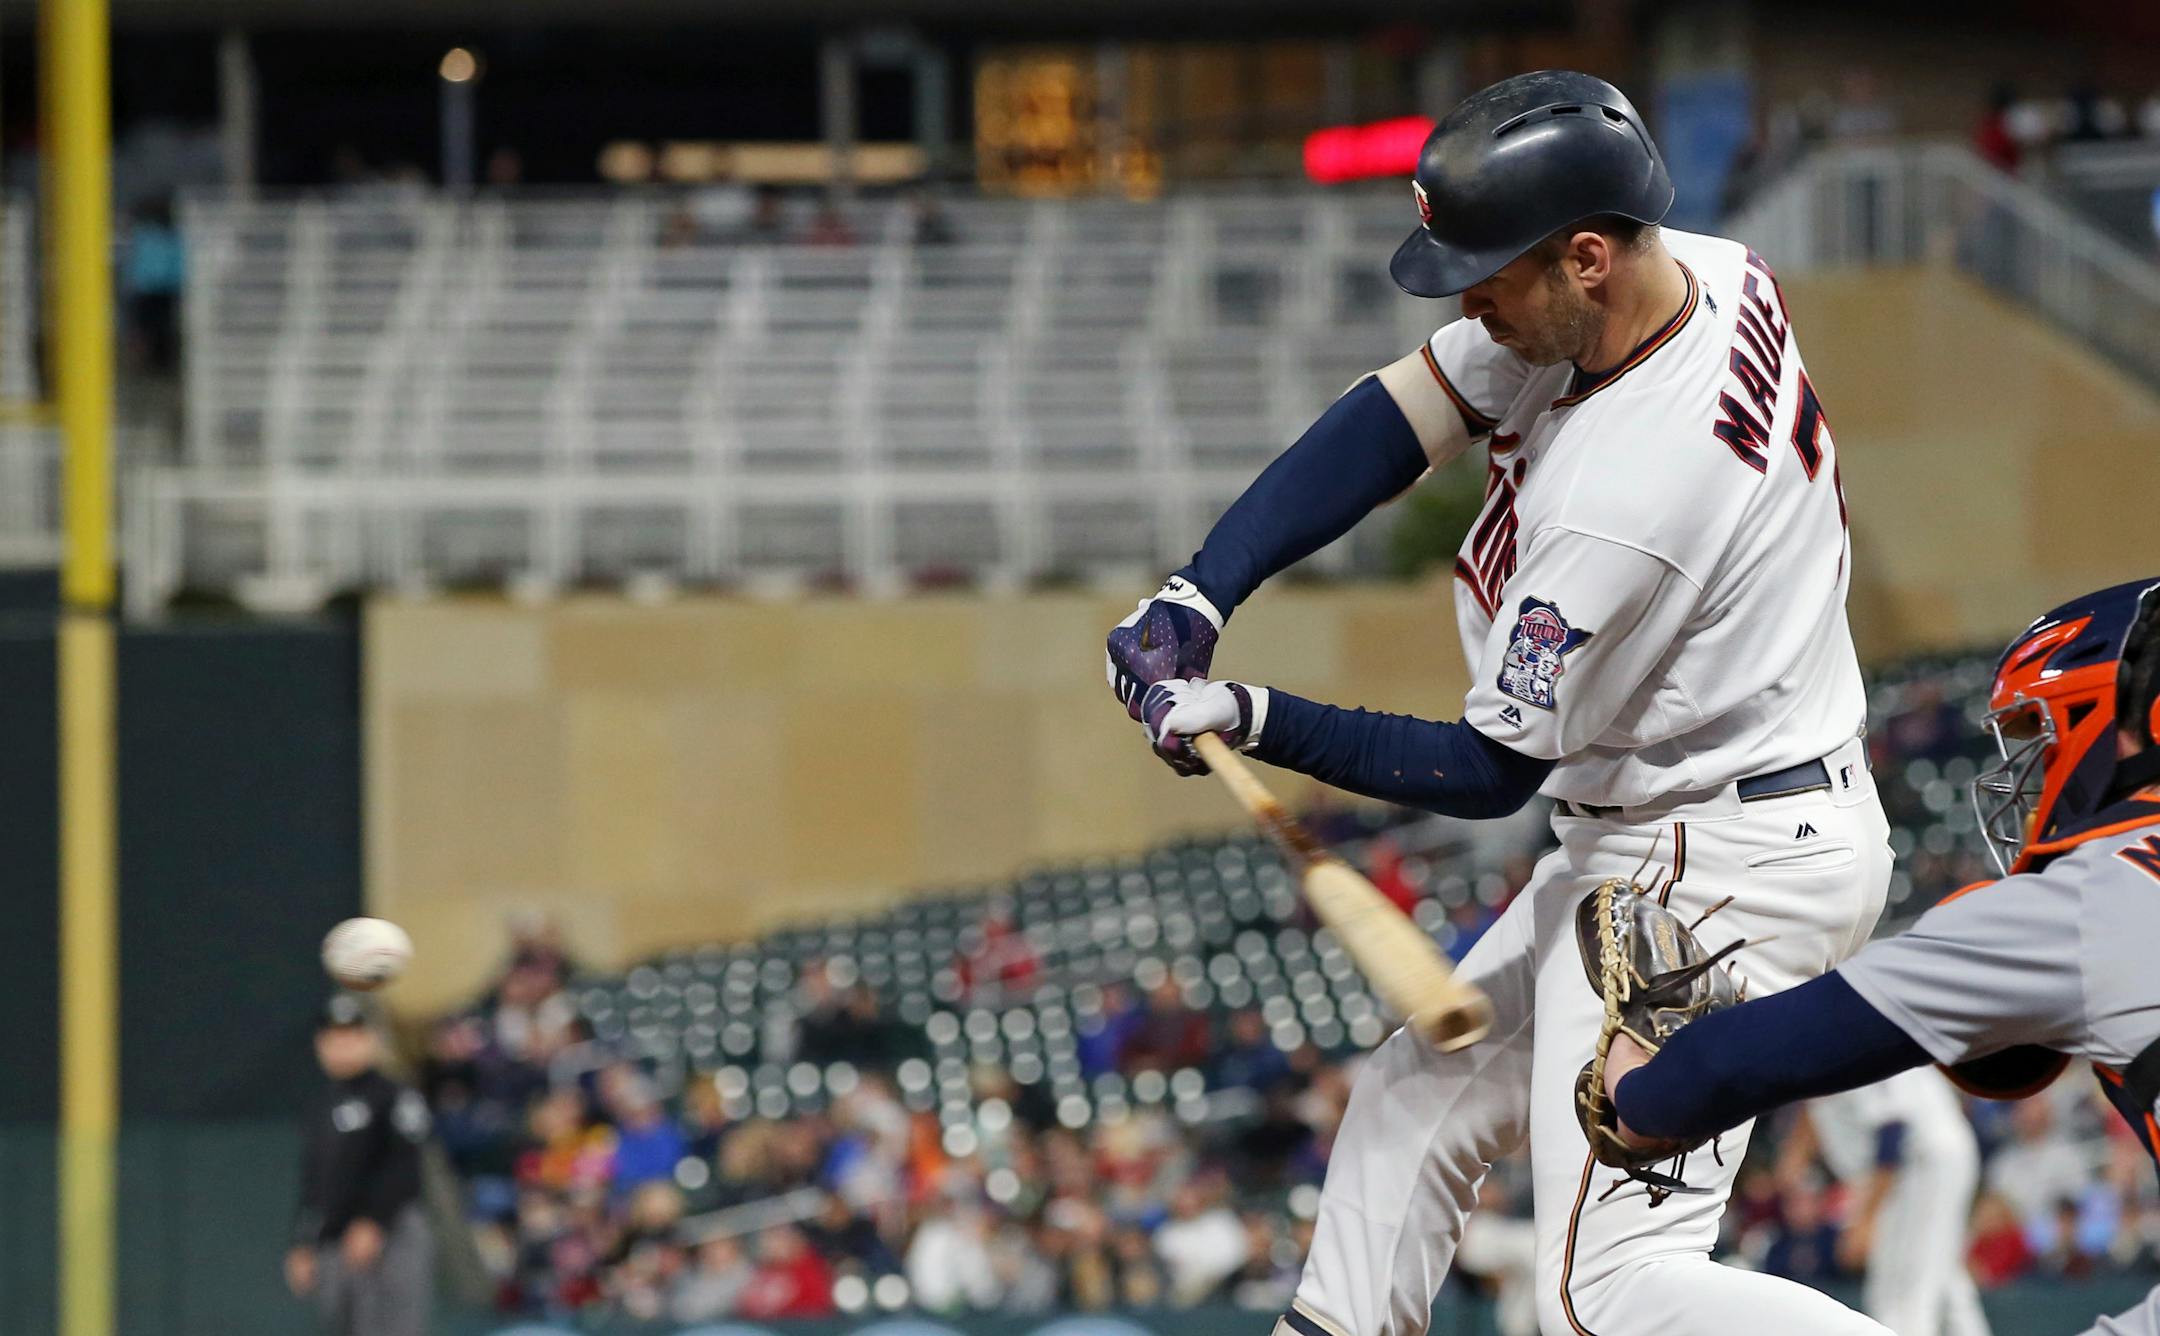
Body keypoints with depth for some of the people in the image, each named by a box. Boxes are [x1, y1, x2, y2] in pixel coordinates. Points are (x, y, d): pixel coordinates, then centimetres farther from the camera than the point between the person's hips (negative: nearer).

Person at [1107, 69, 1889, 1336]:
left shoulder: (1622, 501, -31)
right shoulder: (1713, 274, -4)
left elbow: (1491, 773, -17)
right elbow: (1399, 419, 0)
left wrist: (1254, 718, -13)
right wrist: (1198, 596, -8)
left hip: (1719, 873, -11)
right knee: (1419, 1096, 21)